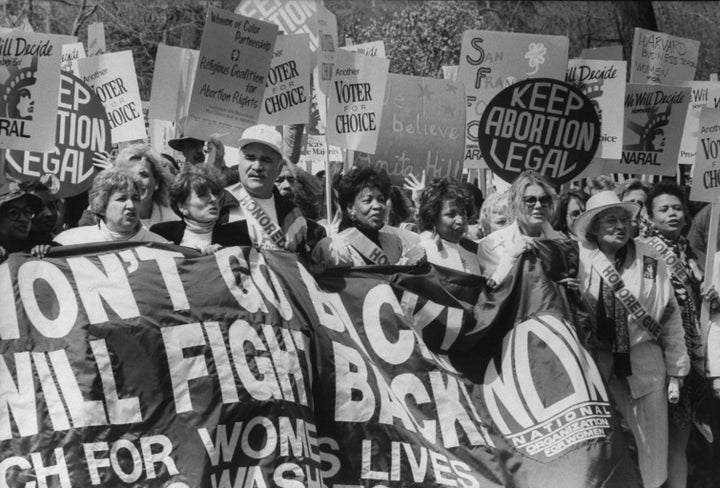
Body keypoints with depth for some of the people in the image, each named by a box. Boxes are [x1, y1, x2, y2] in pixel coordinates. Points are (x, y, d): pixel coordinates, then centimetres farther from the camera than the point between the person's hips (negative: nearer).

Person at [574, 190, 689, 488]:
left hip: (646, 365, 0)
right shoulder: (580, 259, -5)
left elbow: (671, 317, 1)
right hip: (598, 363, 0)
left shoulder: (651, 261, -4)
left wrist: (676, 370, 1)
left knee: (653, 447, 5)